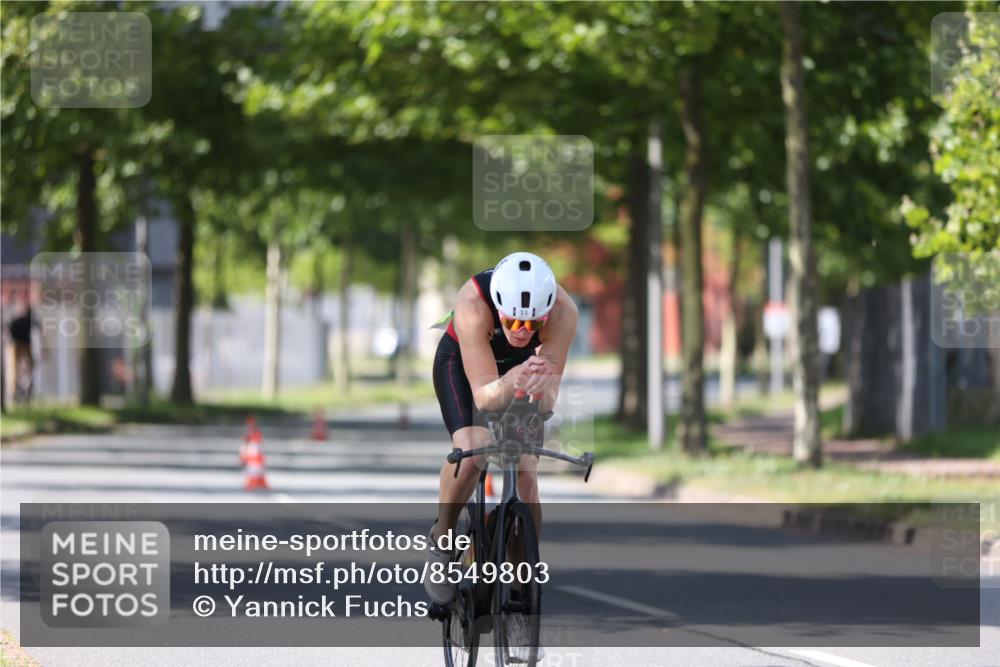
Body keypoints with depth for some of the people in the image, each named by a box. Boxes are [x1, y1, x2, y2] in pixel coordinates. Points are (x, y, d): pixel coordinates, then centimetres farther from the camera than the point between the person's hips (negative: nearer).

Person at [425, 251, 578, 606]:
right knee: (470, 452, -26)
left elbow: (548, 401, -33)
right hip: (462, 362, -2)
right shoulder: (473, 303, -41)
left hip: (523, 365, 2)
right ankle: (441, 541, 0)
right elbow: (483, 395, -41)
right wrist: (510, 383, -62)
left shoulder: (563, 310, -36)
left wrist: (539, 389, -56)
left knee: (525, 469, -13)